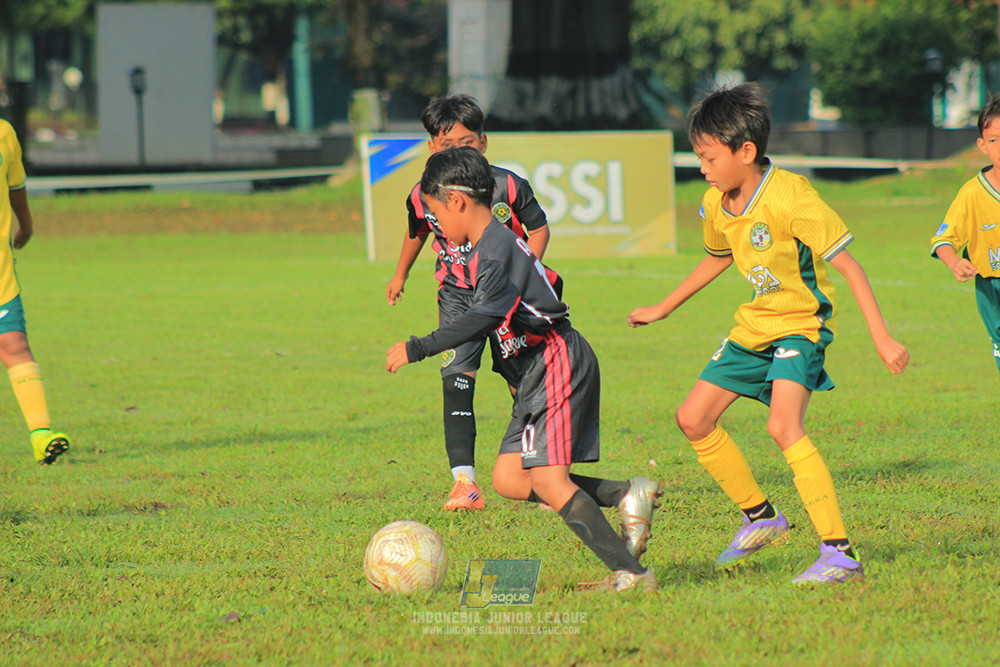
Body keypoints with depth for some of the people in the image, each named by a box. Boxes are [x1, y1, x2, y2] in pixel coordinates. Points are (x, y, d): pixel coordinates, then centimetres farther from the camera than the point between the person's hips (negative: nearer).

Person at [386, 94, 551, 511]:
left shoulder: (508, 187, -13)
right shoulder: (424, 196, -7)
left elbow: (538, 230, 1)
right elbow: (417, 233, 16)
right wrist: (400, 275, 30)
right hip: (458, 297, 1)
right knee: (456, 382, -15)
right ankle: (464, 483, -17)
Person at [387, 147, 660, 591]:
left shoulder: (498, 249, -17)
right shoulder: (487, 247, 15)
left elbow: (482, 317, -27)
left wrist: (416, 350, -25)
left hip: (558, 364, -10)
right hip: (538, 371, 10)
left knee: (547, 480, -16)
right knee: (508, 478, 4)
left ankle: (629, 573, -17)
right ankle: (626, 496, 2)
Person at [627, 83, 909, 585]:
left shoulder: (790, 196, -24)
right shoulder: (716, 205, 0)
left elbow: (847, 265, -21)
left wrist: (881, 338, -23)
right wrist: (661, 310, 30)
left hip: (800, 325, -8)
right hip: (753, 327, 8)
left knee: (783, 426, -28)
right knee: (693, 419, 7)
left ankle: (839, 552, -28)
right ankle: (760, 518, 25)